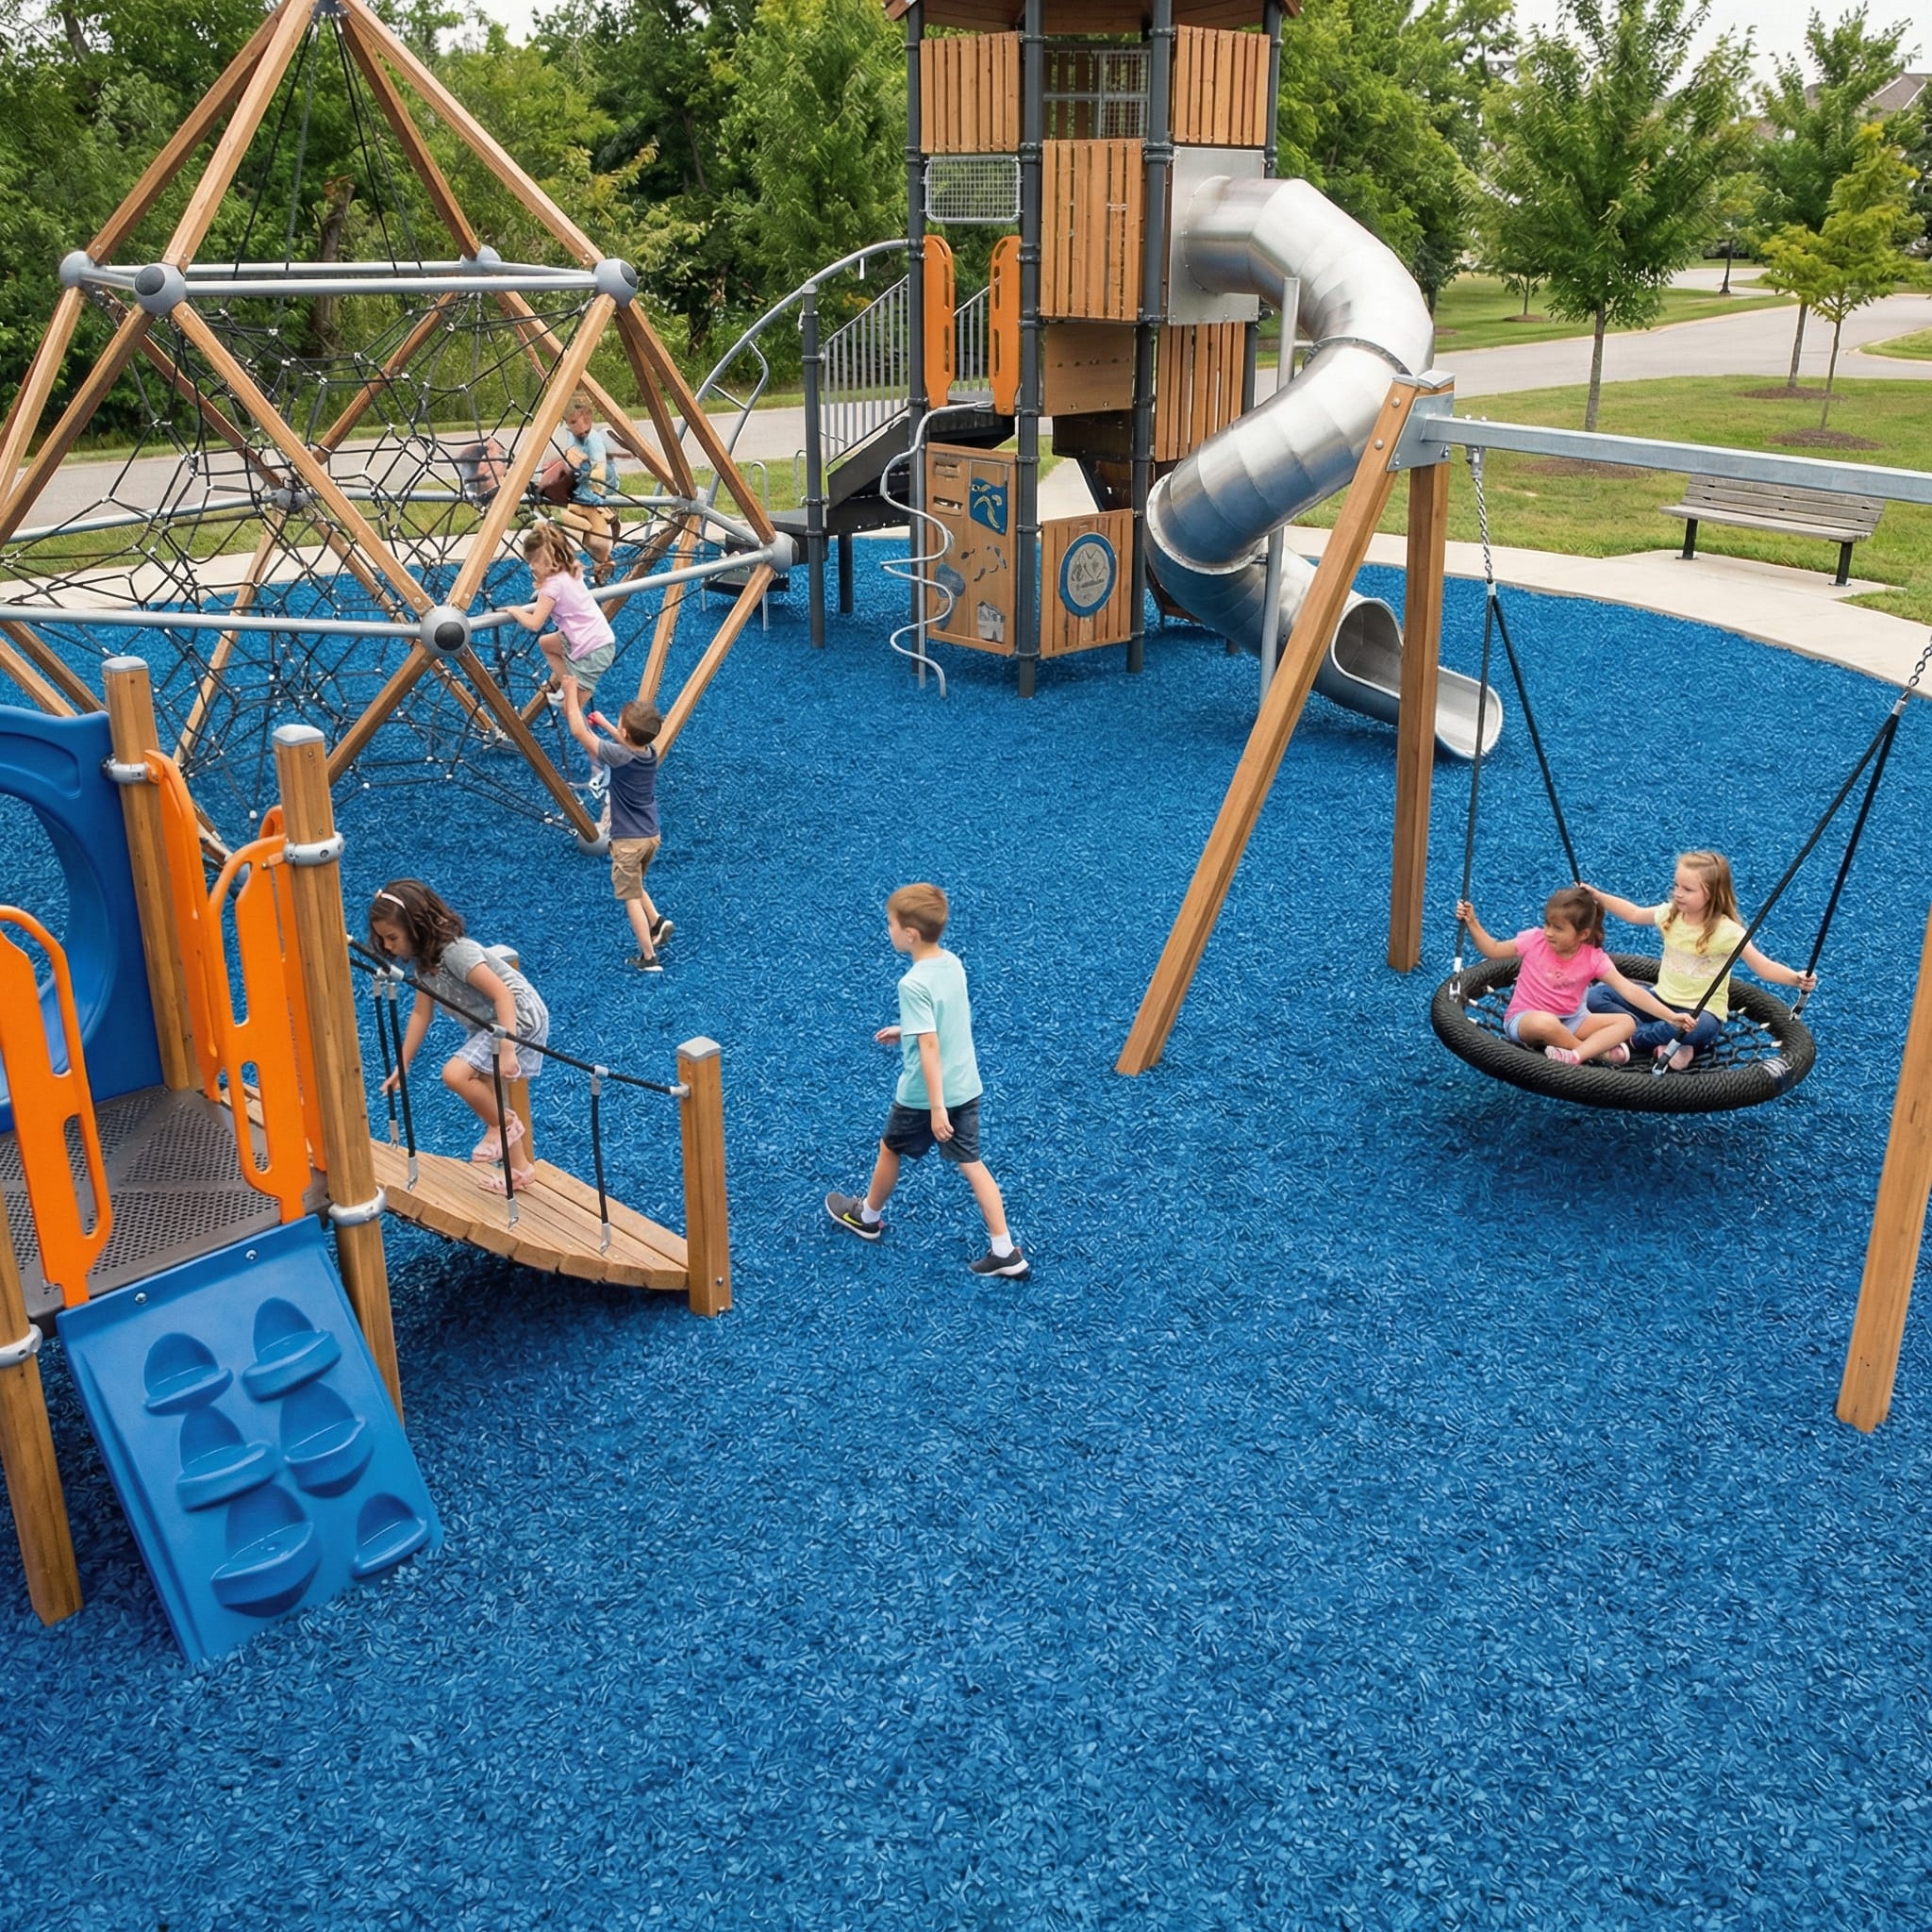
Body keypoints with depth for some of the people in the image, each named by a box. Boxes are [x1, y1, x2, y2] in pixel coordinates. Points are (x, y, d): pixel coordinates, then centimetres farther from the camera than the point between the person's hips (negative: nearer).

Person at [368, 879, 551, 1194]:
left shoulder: (455, 952, -27)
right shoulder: (423, 957, 2)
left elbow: (503, 995, -31)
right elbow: (421, 1012, 10)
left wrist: (506, 1051, -36)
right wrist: (401, 1067, 11)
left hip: (519, 1017, -10)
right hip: (489, 1023, 10)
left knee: (455, 1074, -22)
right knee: (487, 1101, 14)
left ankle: (504, 1126, 2)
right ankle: (517, 1170, 31)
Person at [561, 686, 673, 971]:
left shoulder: (619, 757, -23)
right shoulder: (649, 752, -6)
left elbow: (579, 731, -19)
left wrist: (571, 694, -8)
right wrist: (604, 723, 25)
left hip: (628, 840, -6)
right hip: (651, 835, 6)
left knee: (631, 897, 5)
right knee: (635, 886, 28)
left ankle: (648, 957, 4)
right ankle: (657, 922, 12)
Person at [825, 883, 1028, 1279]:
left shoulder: (914, 984, -25)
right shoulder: (952, 962, -1)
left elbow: (929, 1047, -27)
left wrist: (936, 1107, -25)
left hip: (924, 1095, -7)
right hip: (966, 1087, 7)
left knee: (890, 1149, 19)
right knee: (971, 1163, 12)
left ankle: (868, 1216, 43)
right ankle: (1006, 1253, 10)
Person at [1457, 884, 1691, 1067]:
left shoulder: (1594, 958, -10)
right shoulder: (1534, 940, -11)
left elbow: (1629, 990, -15)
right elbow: (1493, 951, 2)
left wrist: (1670, 1016, -24)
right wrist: (1472, 922, -13)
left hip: (1571, 1020, 4)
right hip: (1525, 1018, -4)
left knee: (1627, 1022, -14)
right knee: (1545, 1023, -43)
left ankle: (1575, 1055, -36)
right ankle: (1597, 1050, -18)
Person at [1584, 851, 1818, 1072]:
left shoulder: (1726, 931, -18)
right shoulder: (1670, 914, -1)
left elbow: (1763, 966, -20)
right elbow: (1634, 914, 17)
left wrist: (1796, 978, -38)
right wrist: (1595, 895, 12)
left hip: (1701, 1013, -6)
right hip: (1662, 1000, 6)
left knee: (1700, 1029, -44)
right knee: (1597, 995, -11)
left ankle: (1633, 1038, -20)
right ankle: (1661, 1042, -23)